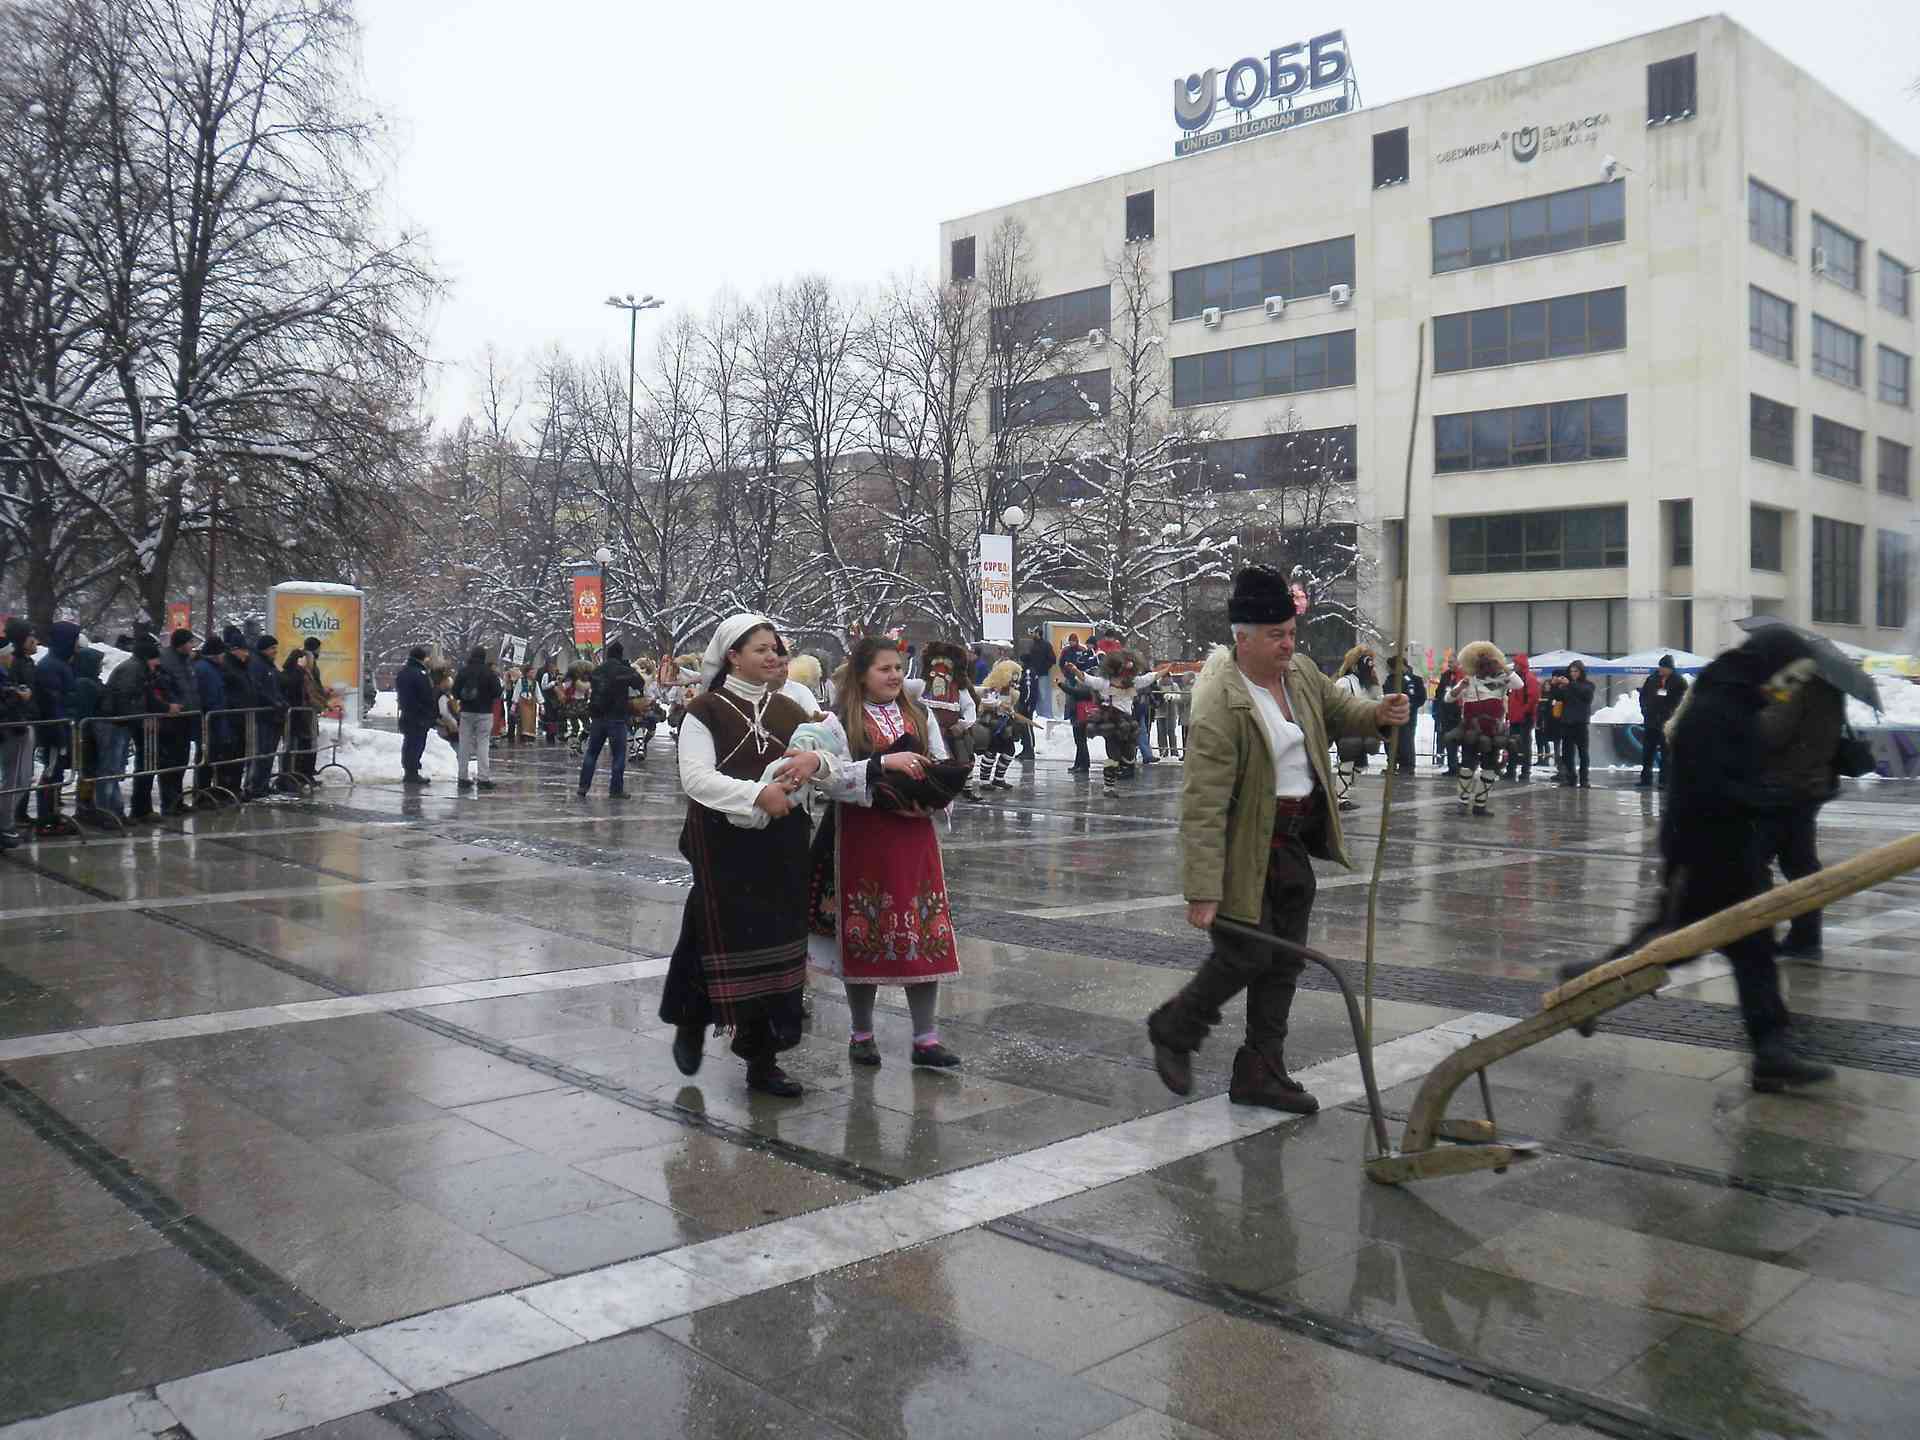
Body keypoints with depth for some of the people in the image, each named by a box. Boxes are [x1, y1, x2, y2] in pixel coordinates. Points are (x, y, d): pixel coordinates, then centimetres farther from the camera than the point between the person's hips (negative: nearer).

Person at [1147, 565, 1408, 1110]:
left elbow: (1338, 709, 23)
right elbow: (1203, 808, -26)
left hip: (1295, 844, 8)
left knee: (1285, 962, 11)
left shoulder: (1300, 672, 1)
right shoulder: (1220, 706, -23)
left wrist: (1378, 714, -2)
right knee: (1245, 956, -5)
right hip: (1246, 849, -8)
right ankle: (1173, 1030, 21)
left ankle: (1260, 1075, 22)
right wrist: (1203, 893, -29)